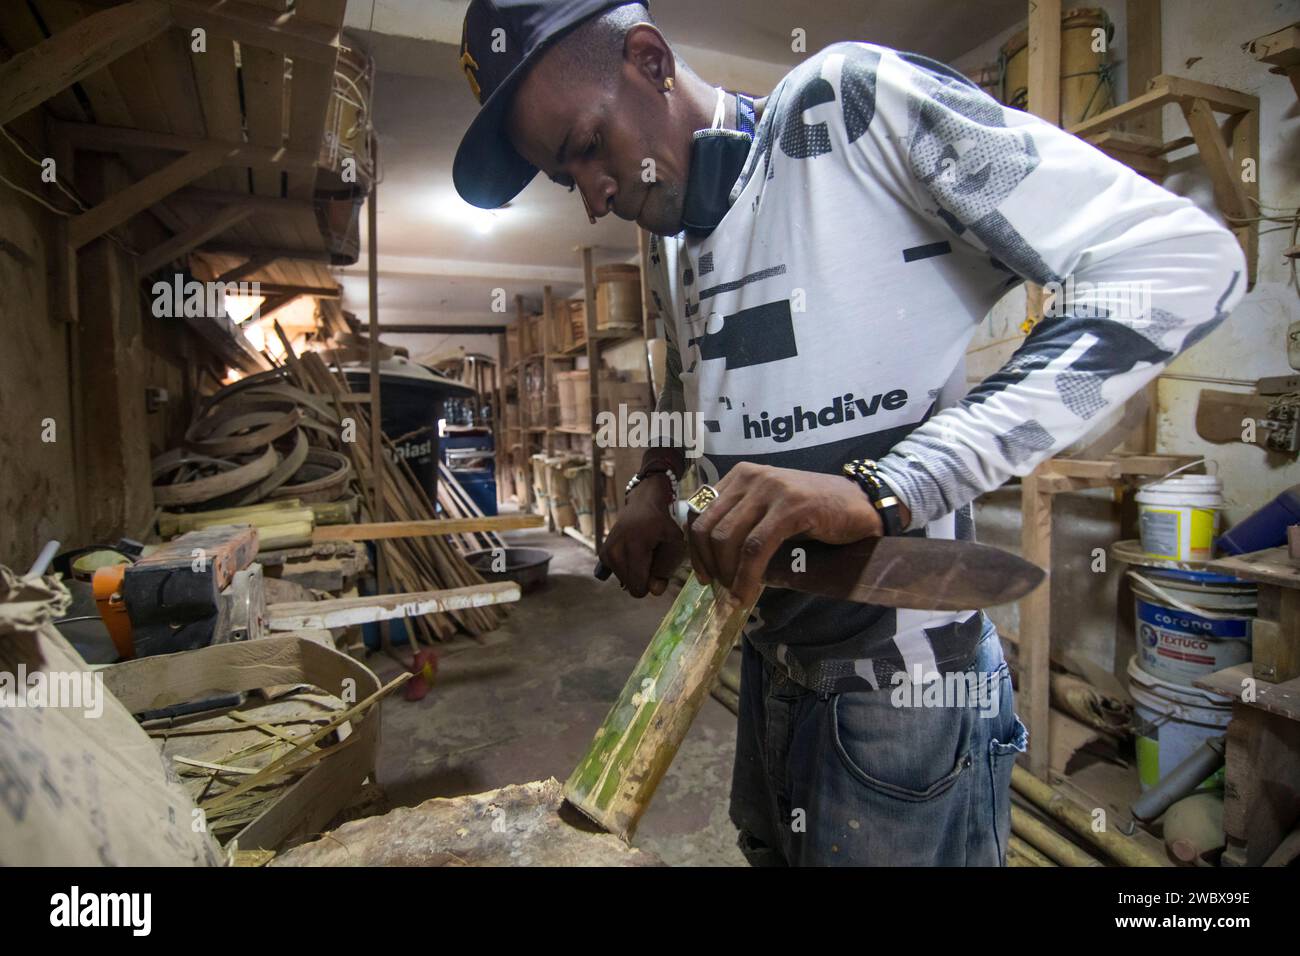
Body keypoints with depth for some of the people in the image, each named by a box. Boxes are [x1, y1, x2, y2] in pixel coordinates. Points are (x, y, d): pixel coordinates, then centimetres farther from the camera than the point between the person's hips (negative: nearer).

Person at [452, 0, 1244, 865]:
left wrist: (882, 487, -31)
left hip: (903, 698, -7)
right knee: (769, 844, 26)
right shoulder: (670, 248, 8)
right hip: (769, 671, 8)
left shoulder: (847, 102, -14)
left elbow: (1184, 257, -21)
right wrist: (655, 483, 5)